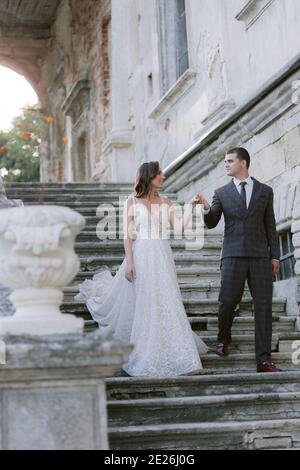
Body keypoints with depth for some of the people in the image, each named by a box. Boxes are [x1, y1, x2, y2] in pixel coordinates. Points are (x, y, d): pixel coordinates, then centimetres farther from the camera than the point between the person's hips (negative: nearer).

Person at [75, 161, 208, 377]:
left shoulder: (166, 202, 10)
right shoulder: (132, 201, 0)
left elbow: (180, 227, 0)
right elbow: (128, 235, -3)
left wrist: (192, 208, -12)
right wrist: (129, 263, -10)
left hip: (163, 257, 3)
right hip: (141, 255, -3)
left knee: (167, 304, 2)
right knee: (141, 305, 1)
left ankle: (167, 352, 12)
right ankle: (145, 354, 14)